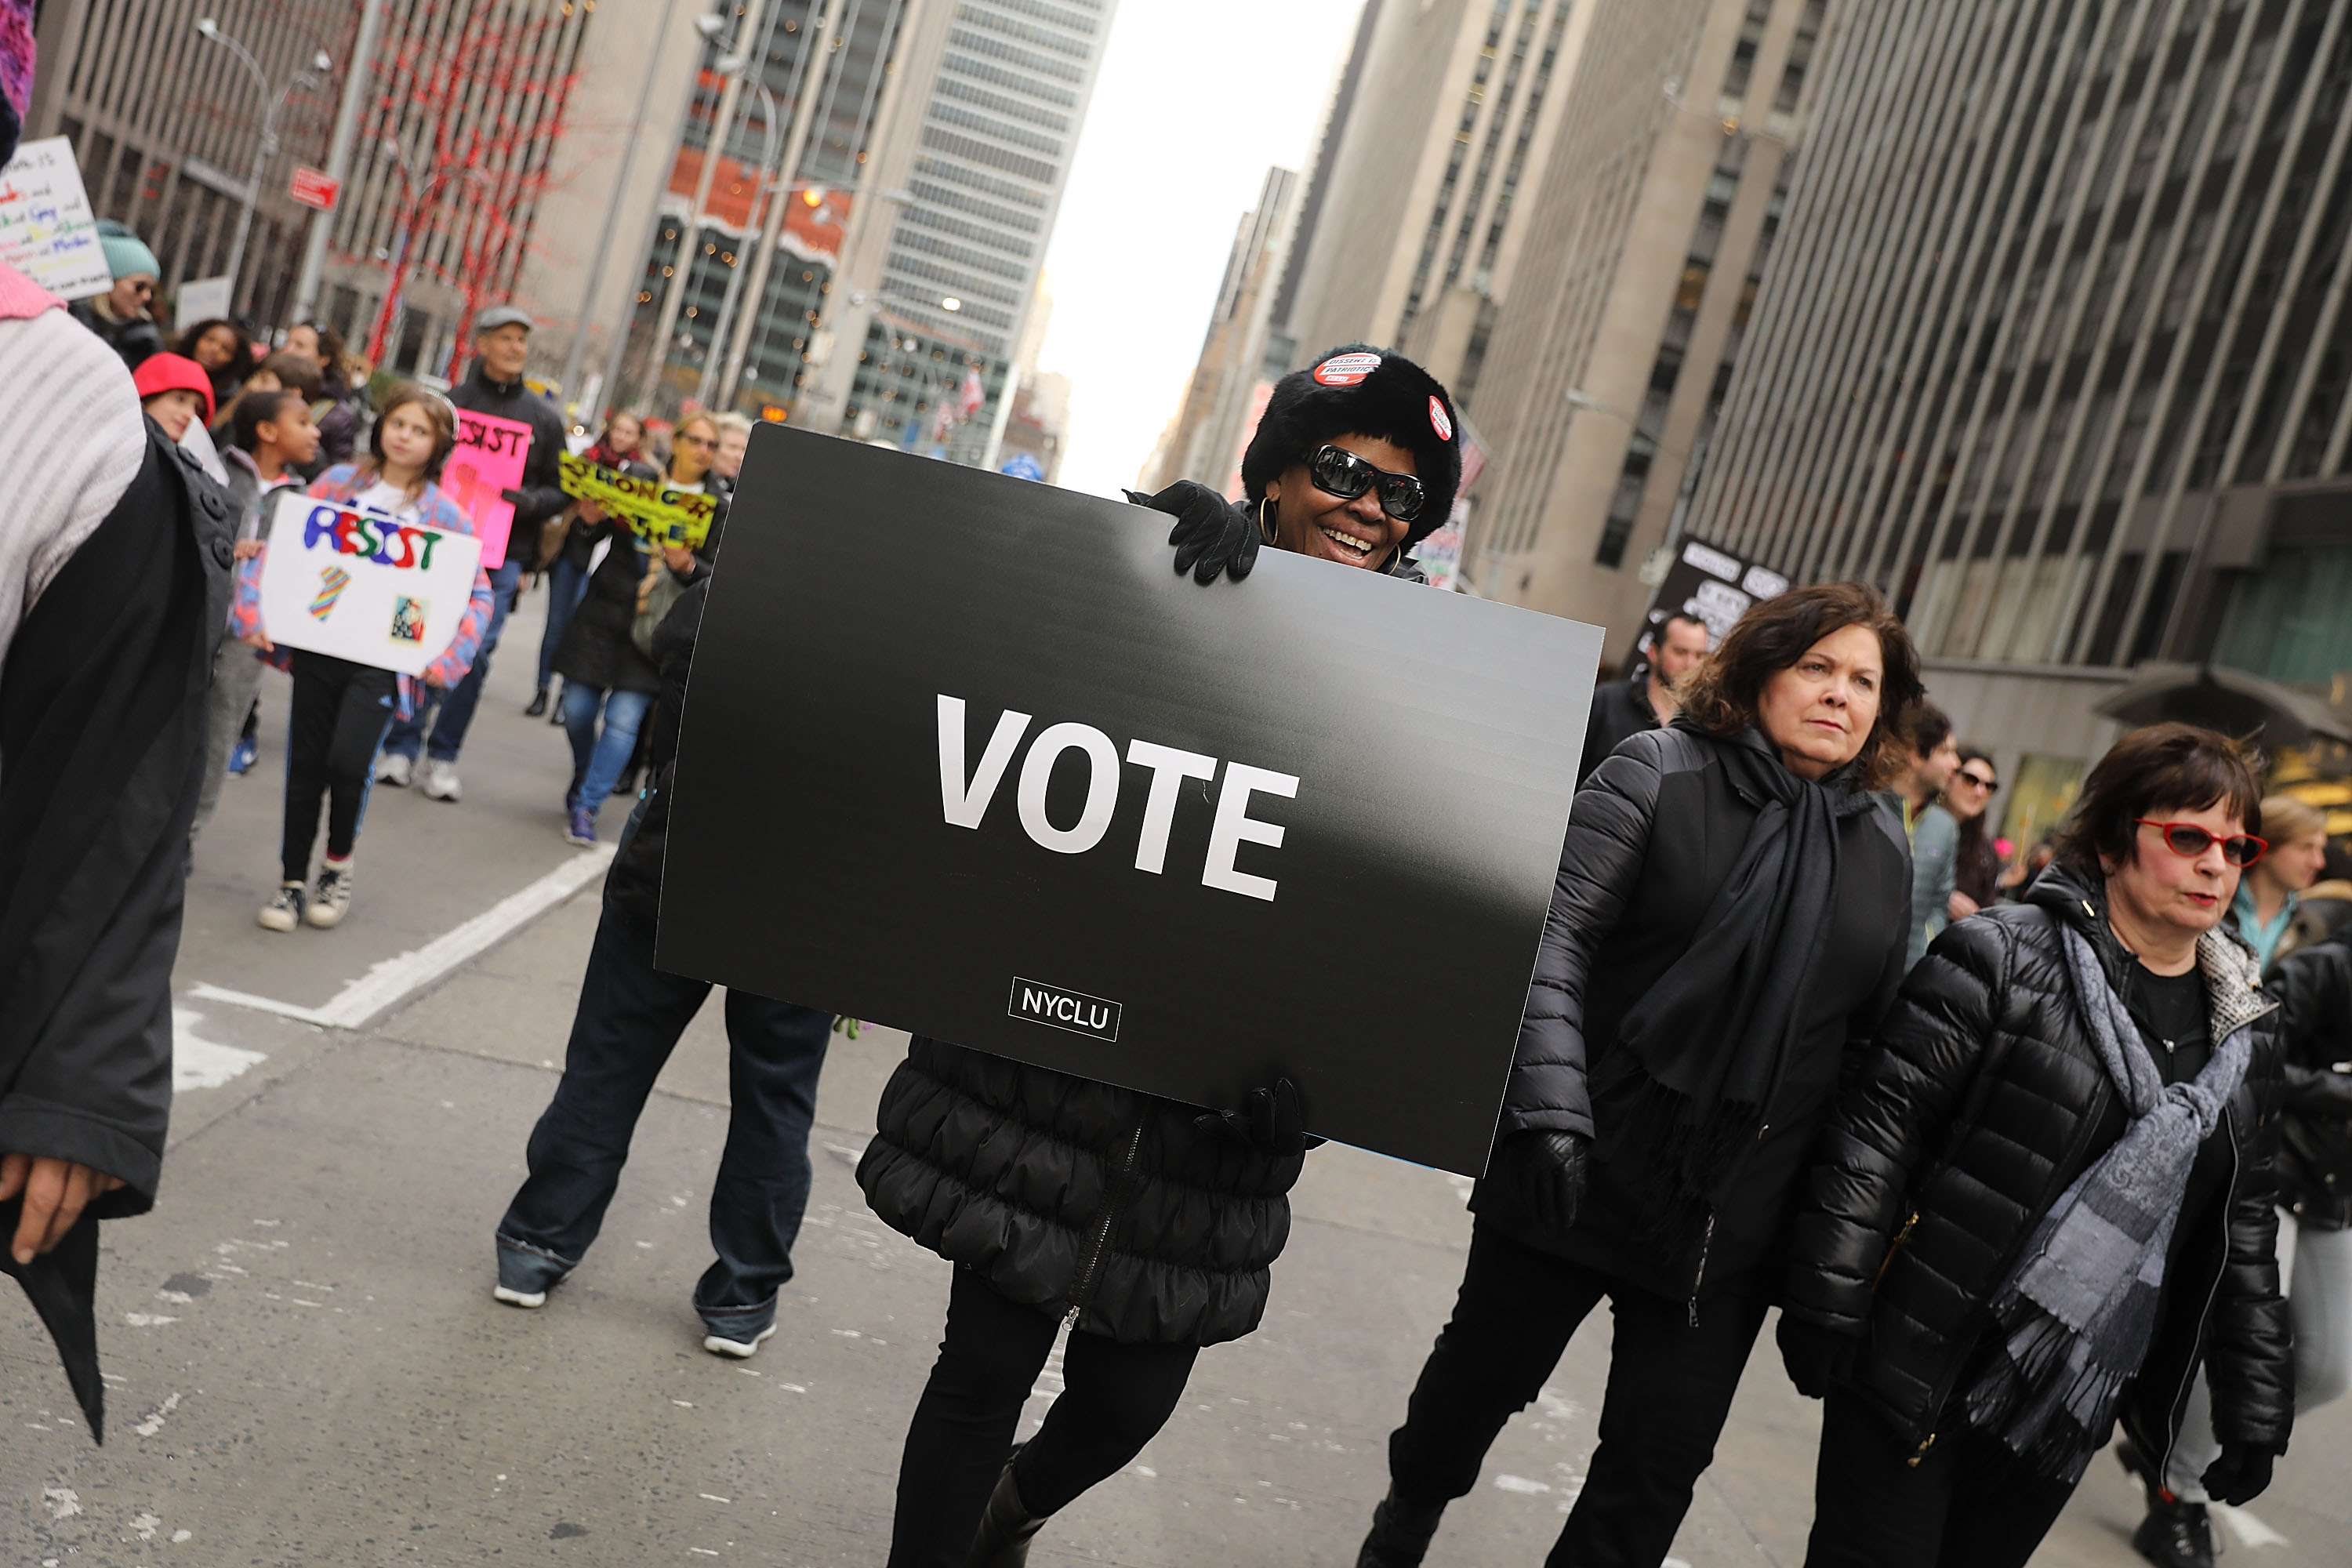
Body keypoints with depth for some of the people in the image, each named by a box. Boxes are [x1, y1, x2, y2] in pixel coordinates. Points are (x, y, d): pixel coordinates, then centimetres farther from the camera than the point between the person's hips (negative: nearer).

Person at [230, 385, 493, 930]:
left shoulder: (445, 515, 3)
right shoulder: (338, 482, 7)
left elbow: (478, 596, 3)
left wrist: (444, 660, -8)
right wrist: (257, 614, -5)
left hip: (382, 660, -2)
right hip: (317, 646, 2)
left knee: (348, 761, -17)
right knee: (305, 766, 5)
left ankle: (339, 864, 10)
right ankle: (293, 881, 20)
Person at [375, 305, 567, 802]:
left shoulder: (545, 418, 10)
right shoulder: (450, 402, 3)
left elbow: (560, 491, 10)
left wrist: (527, 500, -11)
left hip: (500, 558, 1)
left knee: (474, 654, -2)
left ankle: (443, 756, 9)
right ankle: (402, 747, 10)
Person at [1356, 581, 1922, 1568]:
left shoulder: (1883, 846, 7)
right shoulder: (1661, 772, -7)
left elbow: (1869, 1038, 9)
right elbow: (1553, 939, -14)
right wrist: (1554, 1109, -25)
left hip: (1731, 1223, 3)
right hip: (1582, 1174, -3)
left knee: (1660, 1470, 6)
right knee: (1485, 1375, 16)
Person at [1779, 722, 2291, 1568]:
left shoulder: (2245, 1031, 9)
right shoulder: (2002, 956, -9)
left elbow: (2245, 1228, 15)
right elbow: (1879, 1128, -13)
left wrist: (2255, 1402, 12)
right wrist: (1827, 1302, -17)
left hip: (2073, 1406, 5)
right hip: (1925, 1366, -5)